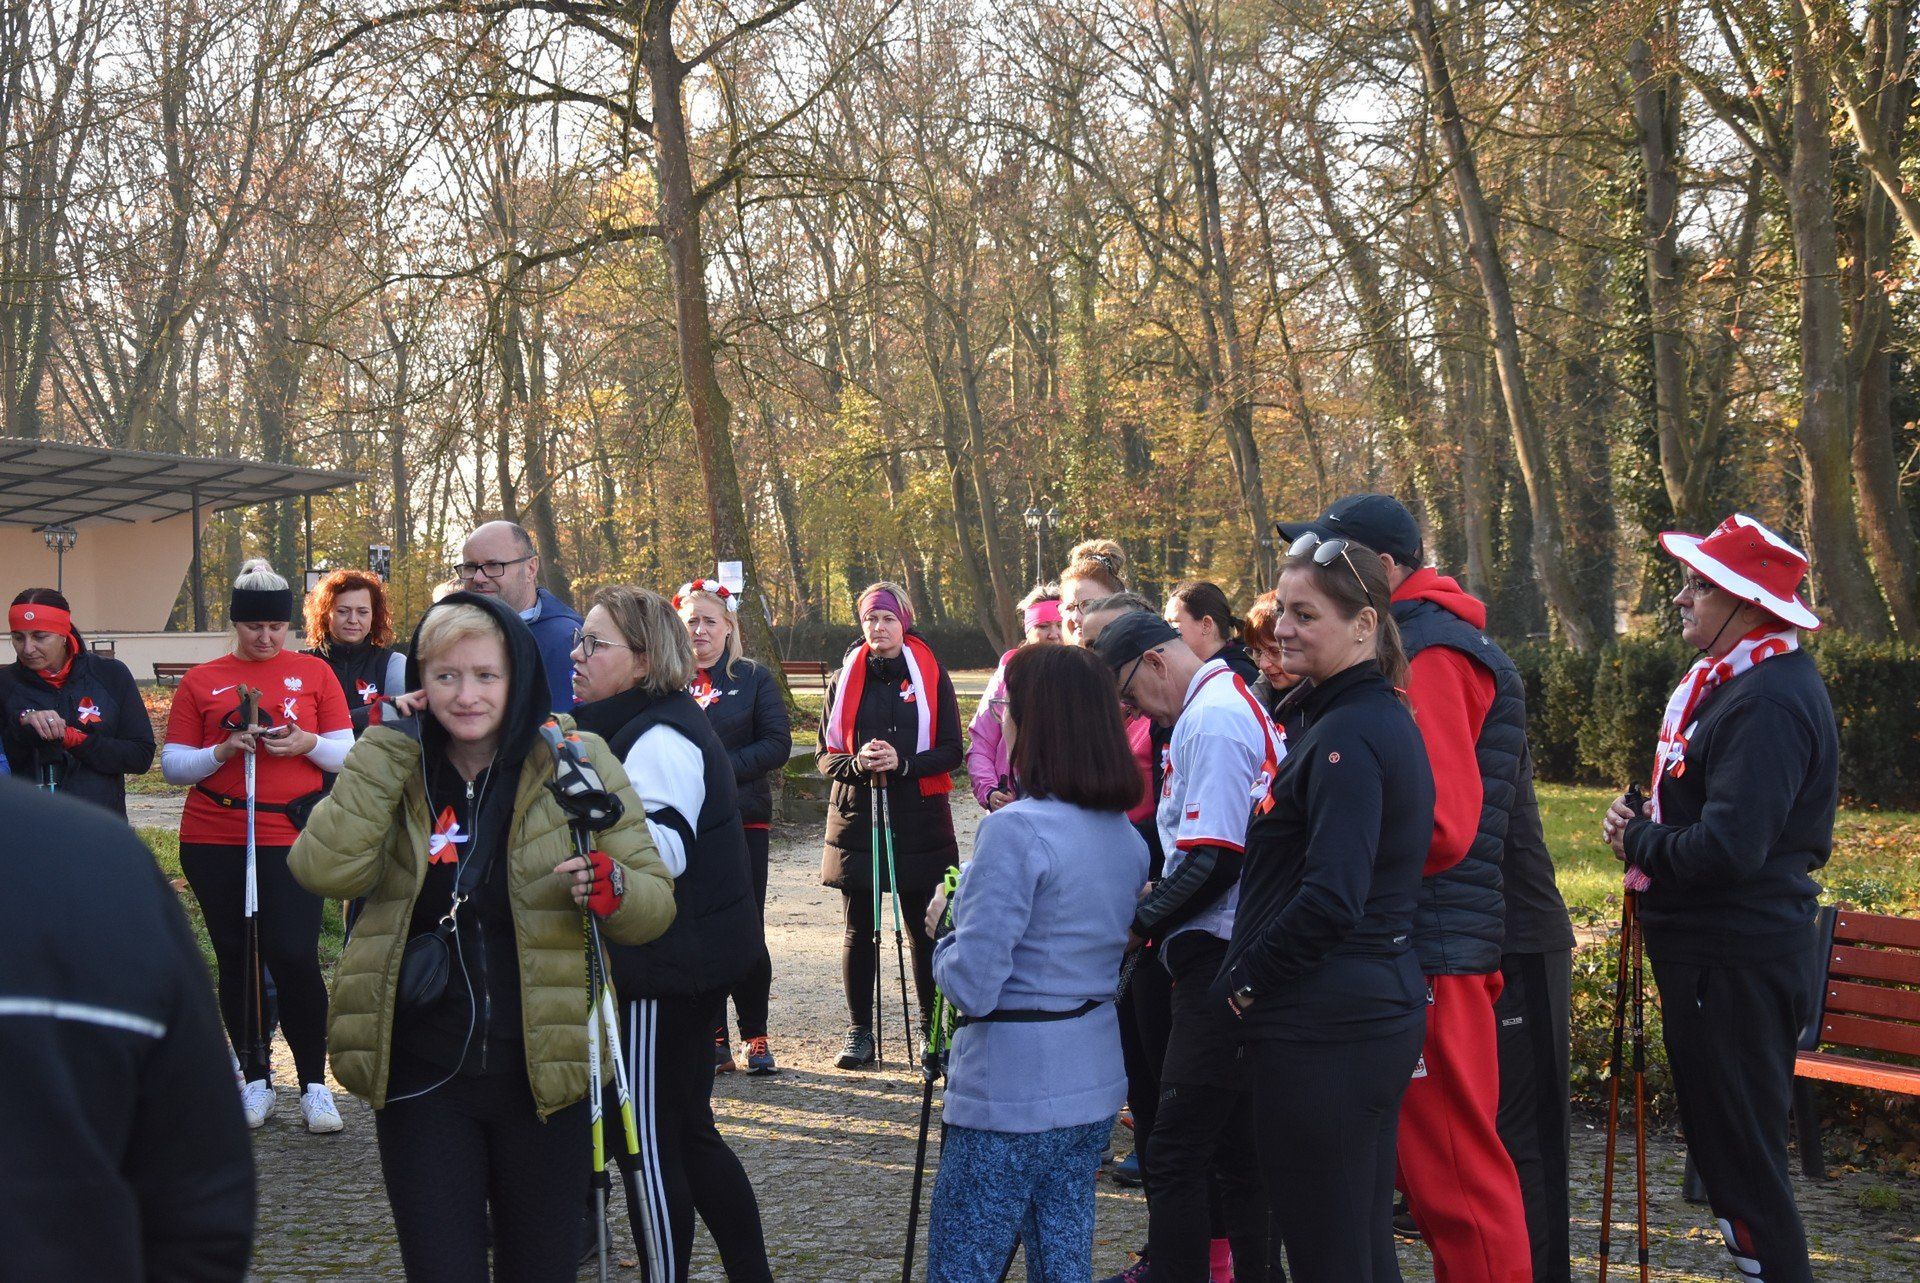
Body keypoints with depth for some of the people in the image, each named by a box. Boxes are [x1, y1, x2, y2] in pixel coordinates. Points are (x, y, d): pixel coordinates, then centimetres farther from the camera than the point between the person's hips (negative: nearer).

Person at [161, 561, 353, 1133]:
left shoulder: (313, 672, 7)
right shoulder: (200, 681, 7)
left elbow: (347, 754, 8)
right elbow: (172, 764, 6)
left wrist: (308, 743, -12)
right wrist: (223, 751, -12)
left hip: (292, 836, -2)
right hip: (214, 840, 2)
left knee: (294, 955, -10)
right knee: (237, 960, 7)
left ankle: (315, 1085, 1)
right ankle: (255, 1080, 19)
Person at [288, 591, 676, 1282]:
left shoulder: (577, 764, -3)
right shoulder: (392, 772, 1)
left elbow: (656, 900, -2)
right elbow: (327, 869, -16)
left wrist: (611, 887, -24)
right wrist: (388, 746, -15)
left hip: (542, 1071, 0)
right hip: (422, 1077, 1)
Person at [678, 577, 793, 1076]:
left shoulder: (753, 678, 5)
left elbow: (778, 744, -2)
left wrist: (722, 768, -13)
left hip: (742, 820, -1)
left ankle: (755, 1036, 13)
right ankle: (714, 1041, 11)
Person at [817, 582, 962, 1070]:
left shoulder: (931, 675, 3)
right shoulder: (846, 678, 8)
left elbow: (952, 751, -1)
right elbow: (825, 754, 7)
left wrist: (902, 763, -17)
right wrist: (857, 763, -14)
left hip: (919, 819, -2)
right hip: (856, 815, 2)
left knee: (923, 929, 2)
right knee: (859, 930, 5)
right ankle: (859, 1033, 14)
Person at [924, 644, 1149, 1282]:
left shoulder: (1017, 829, -19)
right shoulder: (1128, 838, 7)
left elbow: (970, 985, -21)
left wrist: (947, 928, -1)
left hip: (1007, 1095, -8)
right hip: (1094, 1088, 8)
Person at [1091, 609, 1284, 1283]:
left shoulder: (1209, 721, -13)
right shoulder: (1236, 702, 18)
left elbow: (1215, 861, -20)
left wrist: (1140, 921, -10)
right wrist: (1160, 896, 13)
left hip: (1220, 964, -11)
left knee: (1174, 1158, -9)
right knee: (1236, 1151, 15)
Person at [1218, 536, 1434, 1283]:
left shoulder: (1346, 737, -18)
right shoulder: (1385, 719, 14)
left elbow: (1330, 898, -25)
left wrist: (1245, 980, -13)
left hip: (1325, 1024, -10)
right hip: (1382, 1004, 10)